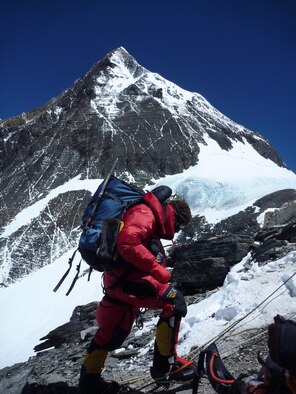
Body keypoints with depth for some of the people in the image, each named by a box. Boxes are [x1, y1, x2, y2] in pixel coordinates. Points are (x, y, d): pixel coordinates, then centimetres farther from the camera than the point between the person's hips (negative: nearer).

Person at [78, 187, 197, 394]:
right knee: (174, 301, -6)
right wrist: (159, 271, -20)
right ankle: (166, 363, 5)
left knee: (111, 333, 20)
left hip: (117, 283, 11)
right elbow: (128, 244, -26)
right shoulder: (144, 213, -11)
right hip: (128, 280, -11)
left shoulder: (149, 217, 22)